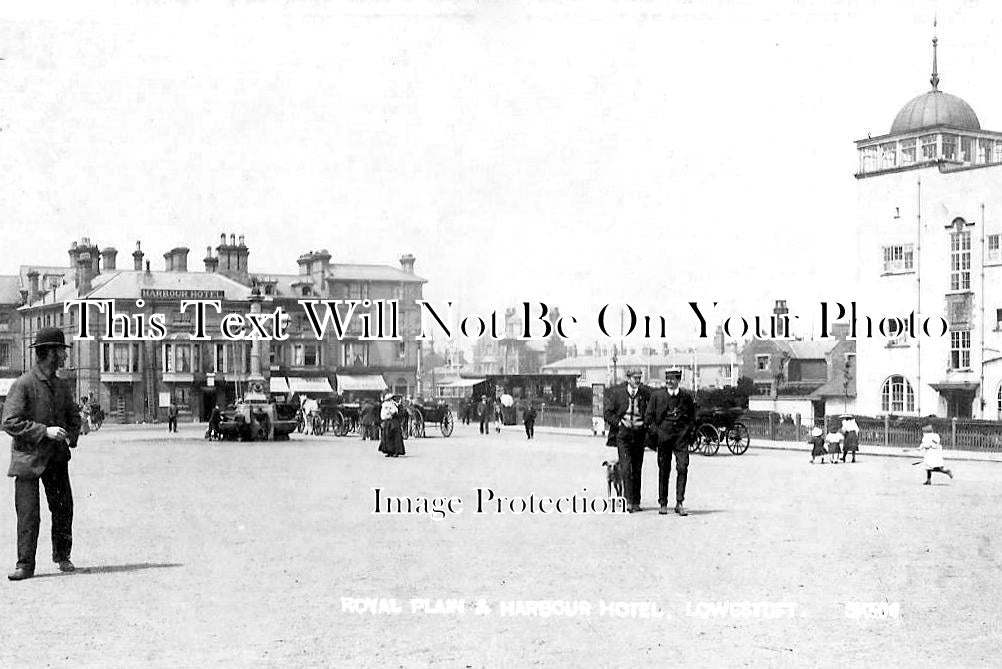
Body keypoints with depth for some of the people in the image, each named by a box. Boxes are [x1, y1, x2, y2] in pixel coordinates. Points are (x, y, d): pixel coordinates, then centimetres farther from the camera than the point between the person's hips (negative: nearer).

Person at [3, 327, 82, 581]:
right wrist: (44, 431, -21)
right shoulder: (23, 384, -10)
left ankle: (62, 556, 24)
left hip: (57, 457, 6)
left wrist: (71, 437, 3)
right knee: (28, 513, -7)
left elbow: (74, 417, 23)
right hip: (28, 457, -6)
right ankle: (25, 564, 1)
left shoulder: (62, 386, 11)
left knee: (63, 508, 7)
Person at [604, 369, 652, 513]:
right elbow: (607, 413, 4)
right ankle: (628, 501, -14)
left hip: (639, 434, 1)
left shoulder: (646, 392, 1)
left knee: (637, 468, 7)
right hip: (623, 432, -1)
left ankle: (636, 502, 15)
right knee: (626, 467, -12)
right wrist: (619, 423, -9)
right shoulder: (618, 392, 1)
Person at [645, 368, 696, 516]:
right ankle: (663, 504, 14)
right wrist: (656, 431, -2)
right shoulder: (657, 396, 2)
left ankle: (679, 503, -6)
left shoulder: (687, 396, 5)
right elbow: (648, 418, 8)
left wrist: (688, 430, 4)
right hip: (663, 435, 0)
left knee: (683, 468, -11)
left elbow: (692, 417, 16)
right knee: (664, 470, 4)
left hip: (681, 437, 0)